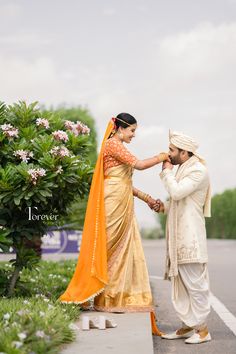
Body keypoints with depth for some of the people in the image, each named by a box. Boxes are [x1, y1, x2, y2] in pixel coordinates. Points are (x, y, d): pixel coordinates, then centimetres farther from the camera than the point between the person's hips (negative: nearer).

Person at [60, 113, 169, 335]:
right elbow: (140, 165, -15)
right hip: (114, 201, -9)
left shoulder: (118, 147, 21)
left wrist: (146, 198, 18)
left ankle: (120, 297, 10)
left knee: (125, 249, 7)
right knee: (112, 247, -4)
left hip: (123, 204, 9)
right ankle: (107, 298, 2)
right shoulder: (113, 144, -8)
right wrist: (162, 157, -3)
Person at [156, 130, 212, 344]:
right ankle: (188, 325, 19)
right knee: (181, 283, 11)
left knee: (195, 283, -4)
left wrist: (167, 172, -6)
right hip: (179, 238, 9)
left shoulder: (198, 170, -10)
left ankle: (202, 328, 4)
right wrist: (165, 207, 9)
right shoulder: (184, 170, 18)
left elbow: (177, 192, -21)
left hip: (190, 238, -9)